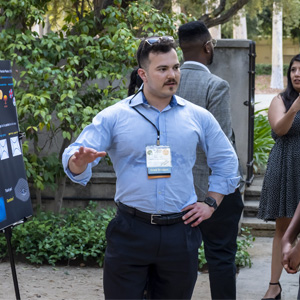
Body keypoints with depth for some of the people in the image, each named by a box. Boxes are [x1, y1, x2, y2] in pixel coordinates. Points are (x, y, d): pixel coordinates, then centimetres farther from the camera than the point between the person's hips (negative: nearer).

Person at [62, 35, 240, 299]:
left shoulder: (198, 117, 6)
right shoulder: (114, 117, -1)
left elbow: (226, 161, 17)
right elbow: (73, 158, -8)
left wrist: (211, 204, 8)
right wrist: (80, 161, -32)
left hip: (180, 233, 2)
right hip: (130, 231, -2)